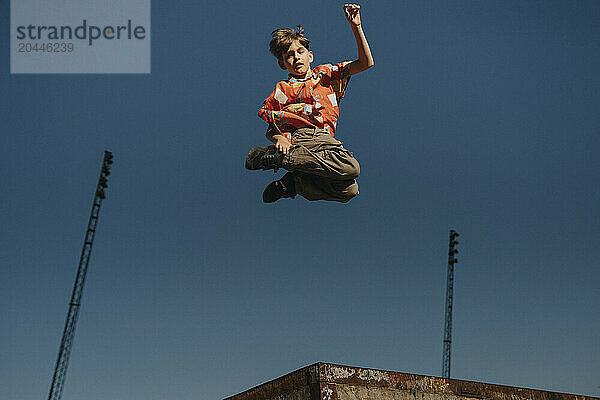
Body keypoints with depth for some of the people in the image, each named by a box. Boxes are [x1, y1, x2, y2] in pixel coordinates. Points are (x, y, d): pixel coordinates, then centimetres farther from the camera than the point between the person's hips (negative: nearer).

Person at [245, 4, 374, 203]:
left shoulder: (325, 74, 28)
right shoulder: (282, 89, 22)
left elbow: (366, 63, 18)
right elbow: (270, 130, 19)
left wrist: (356, 27, 9)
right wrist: (279, 138, -6)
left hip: (324, 138, 3)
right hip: (297, 138, -3)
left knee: (350, 190, -27)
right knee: (351, 167, -34)